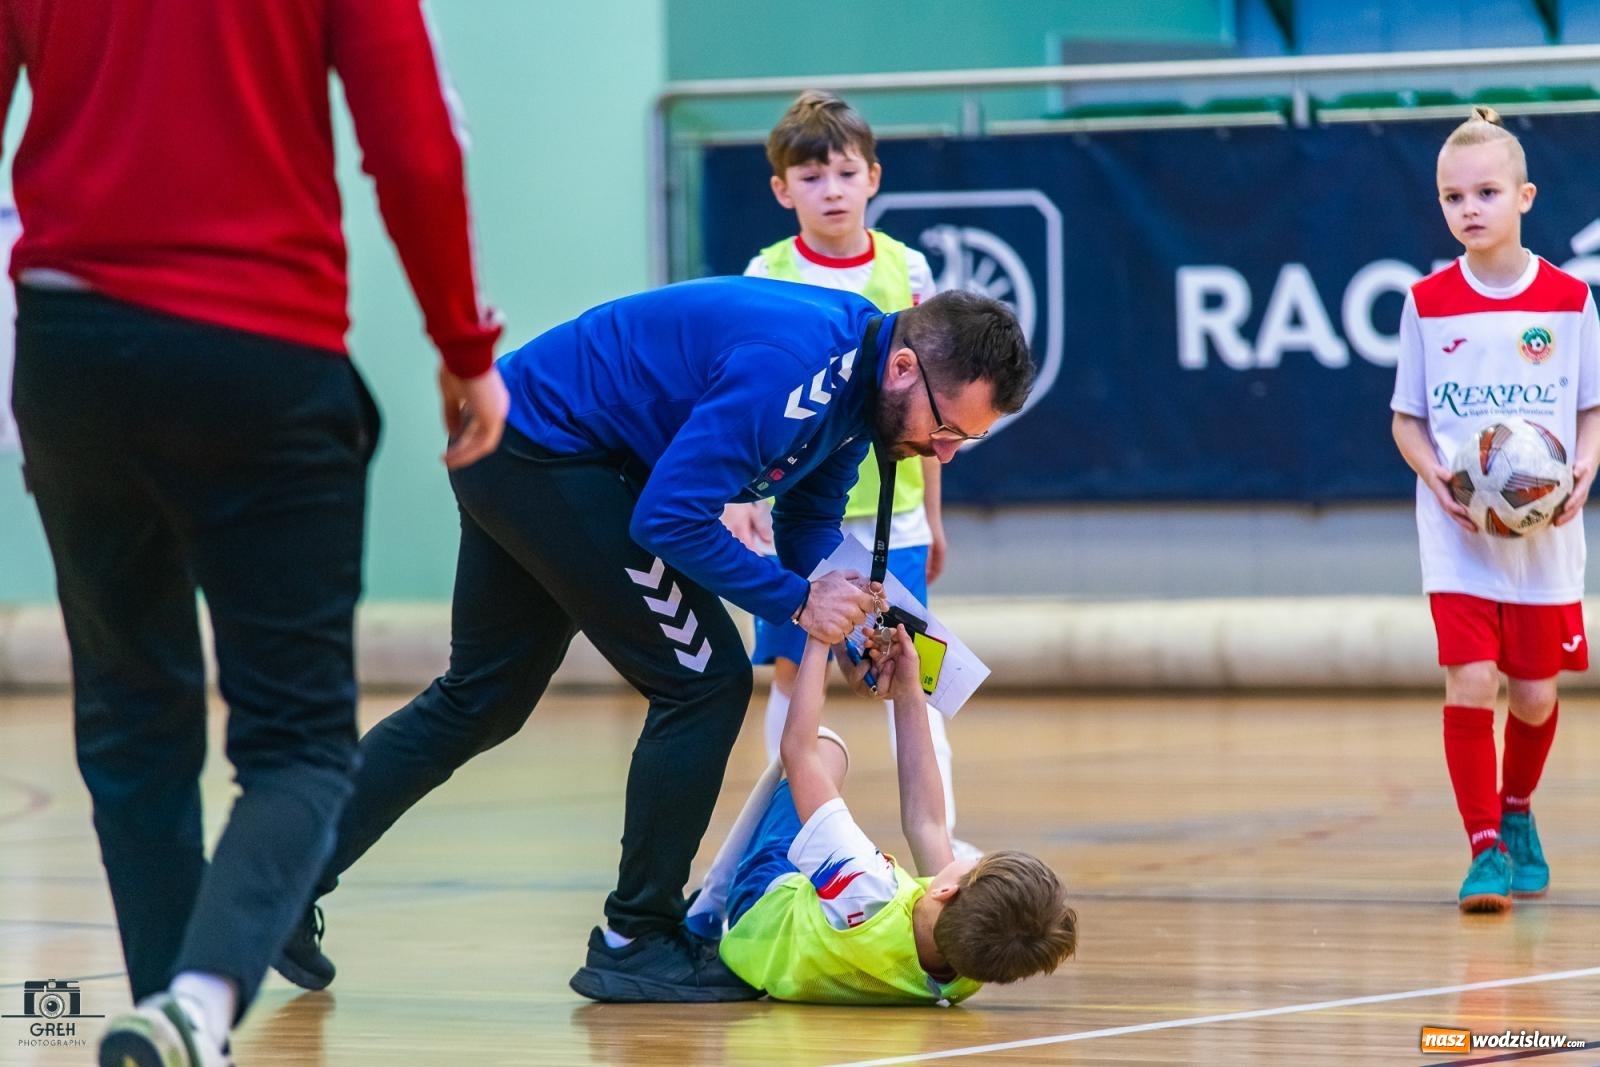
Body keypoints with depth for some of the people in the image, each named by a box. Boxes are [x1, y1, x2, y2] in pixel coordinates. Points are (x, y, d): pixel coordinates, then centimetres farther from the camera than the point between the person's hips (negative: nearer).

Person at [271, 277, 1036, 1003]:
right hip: (547, 455, -10)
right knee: (703, 682, -8)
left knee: (480, 700, 17)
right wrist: (796, 601, -23)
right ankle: (635, 943, 0)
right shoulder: (795, 369, -30)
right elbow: (671, 518, -29)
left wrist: (848, 618, -4)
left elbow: (810, 519, 12)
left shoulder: (857, 378, 1)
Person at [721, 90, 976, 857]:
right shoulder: (767, 277, -3)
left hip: (889, 511, 1)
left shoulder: (906, 270, 3)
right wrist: (735, 496, -18)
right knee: (790, 672, 5)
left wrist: (932, 512, 14)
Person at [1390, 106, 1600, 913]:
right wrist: (1436, 476, -13)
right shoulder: (1429, 303, 0)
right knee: (1470, 681, -13)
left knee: (1534, 694, 8)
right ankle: (1485, 849, -5)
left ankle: (1516, 814, 35)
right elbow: (1407, 419, 6)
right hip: (1456, 532, -1)